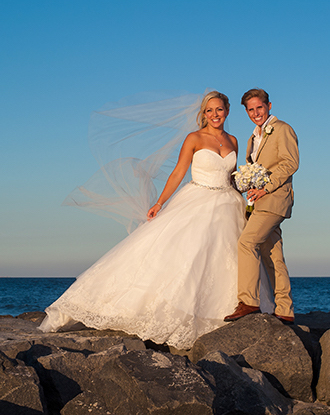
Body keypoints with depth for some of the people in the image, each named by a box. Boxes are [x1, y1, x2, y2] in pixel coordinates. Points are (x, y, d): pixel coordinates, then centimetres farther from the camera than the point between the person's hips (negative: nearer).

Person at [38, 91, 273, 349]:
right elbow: (178, 173, -5)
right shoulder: (194, 139, -3)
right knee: (174, 250, -15)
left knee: (220, 264, 4)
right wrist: (160, 203, -14)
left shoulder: (232, 141, 11)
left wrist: (242, 207, 14)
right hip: (197, 204, -4)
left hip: (227, 208, 4)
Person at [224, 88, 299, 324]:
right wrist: (251, 189, 5)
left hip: (274, 198, -9)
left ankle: (249, 301, -22)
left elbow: (291, 163, -12)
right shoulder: (254, 139, 25)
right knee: (272, 257, 6)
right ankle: (285, 312, 8)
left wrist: (266, 187, -18)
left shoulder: (282, 130, -1)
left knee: (247, 242, -20)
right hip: (261, 201, 9)